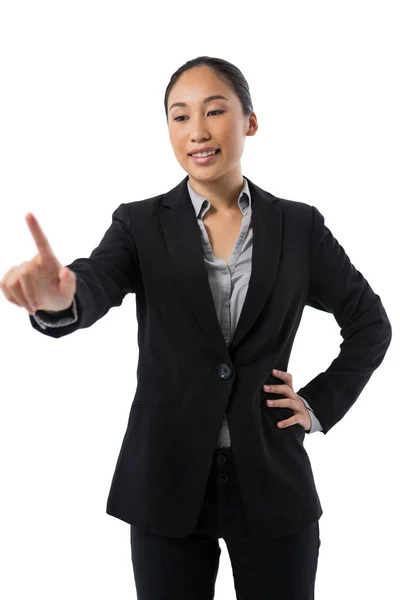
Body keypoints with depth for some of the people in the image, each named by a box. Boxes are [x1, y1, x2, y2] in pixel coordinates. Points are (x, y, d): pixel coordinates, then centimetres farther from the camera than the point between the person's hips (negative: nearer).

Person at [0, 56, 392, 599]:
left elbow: (371, 324, 12)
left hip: (272, 478, 1)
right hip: (168, 481, 0)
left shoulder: (299, 225, 2)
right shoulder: (141, 224, -1)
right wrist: (57, 299, -43)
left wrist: (322, 404, 1)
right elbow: (96, 286, -21)